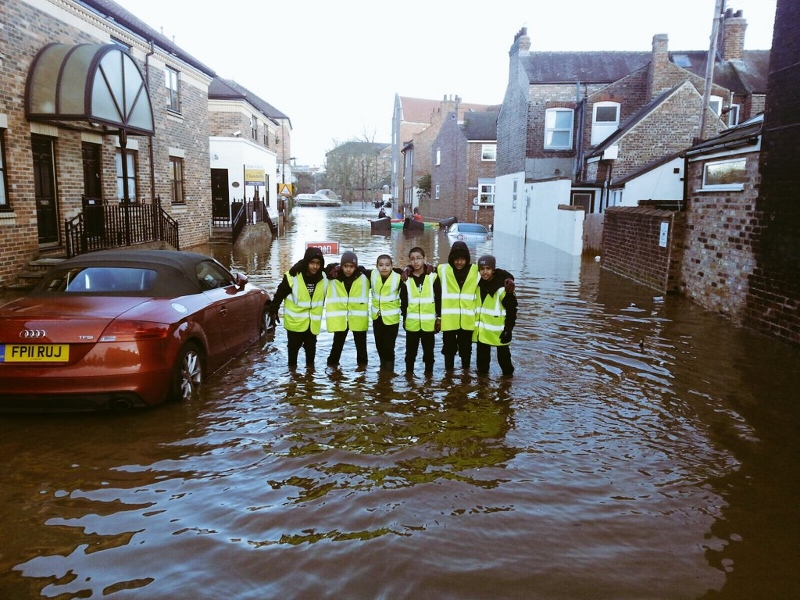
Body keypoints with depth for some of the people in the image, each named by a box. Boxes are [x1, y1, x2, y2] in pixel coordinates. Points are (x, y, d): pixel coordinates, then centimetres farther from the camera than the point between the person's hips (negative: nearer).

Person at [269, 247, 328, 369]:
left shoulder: (323, 278, -6)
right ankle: (292, 365, 29)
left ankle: (310, 365, 29)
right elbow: (280, 294, -8)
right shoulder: (293, 276, -17)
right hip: (295, 320, -2)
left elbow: (325, 296, 11)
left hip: (313, 322, 3)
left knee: (311, 346, 13)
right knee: (294, 345, 12)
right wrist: (273, 311, -3)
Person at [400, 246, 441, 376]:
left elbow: (439, 299, 0)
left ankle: (429, 371, 22)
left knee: (428, 349, 10)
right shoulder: (406, 278, 2)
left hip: (429, 321, -1)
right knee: (411, 349, 9)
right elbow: (403, 301, 6)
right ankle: (409, 371, 21)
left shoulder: (433, 277, -3)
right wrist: (404, 318, 4)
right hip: (412, 322, 1)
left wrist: (439, 317, -2)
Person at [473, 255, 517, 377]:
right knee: (482, 357, 15)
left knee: (503, 357, 8)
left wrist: (508, 329, -15)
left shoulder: (502, 286, -15)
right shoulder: (478, 285, 4)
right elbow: (474, 306, 17)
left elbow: (512, 310, -13)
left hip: (498, 331, -5)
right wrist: (475, 325, 15)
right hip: (481, 330, 5)